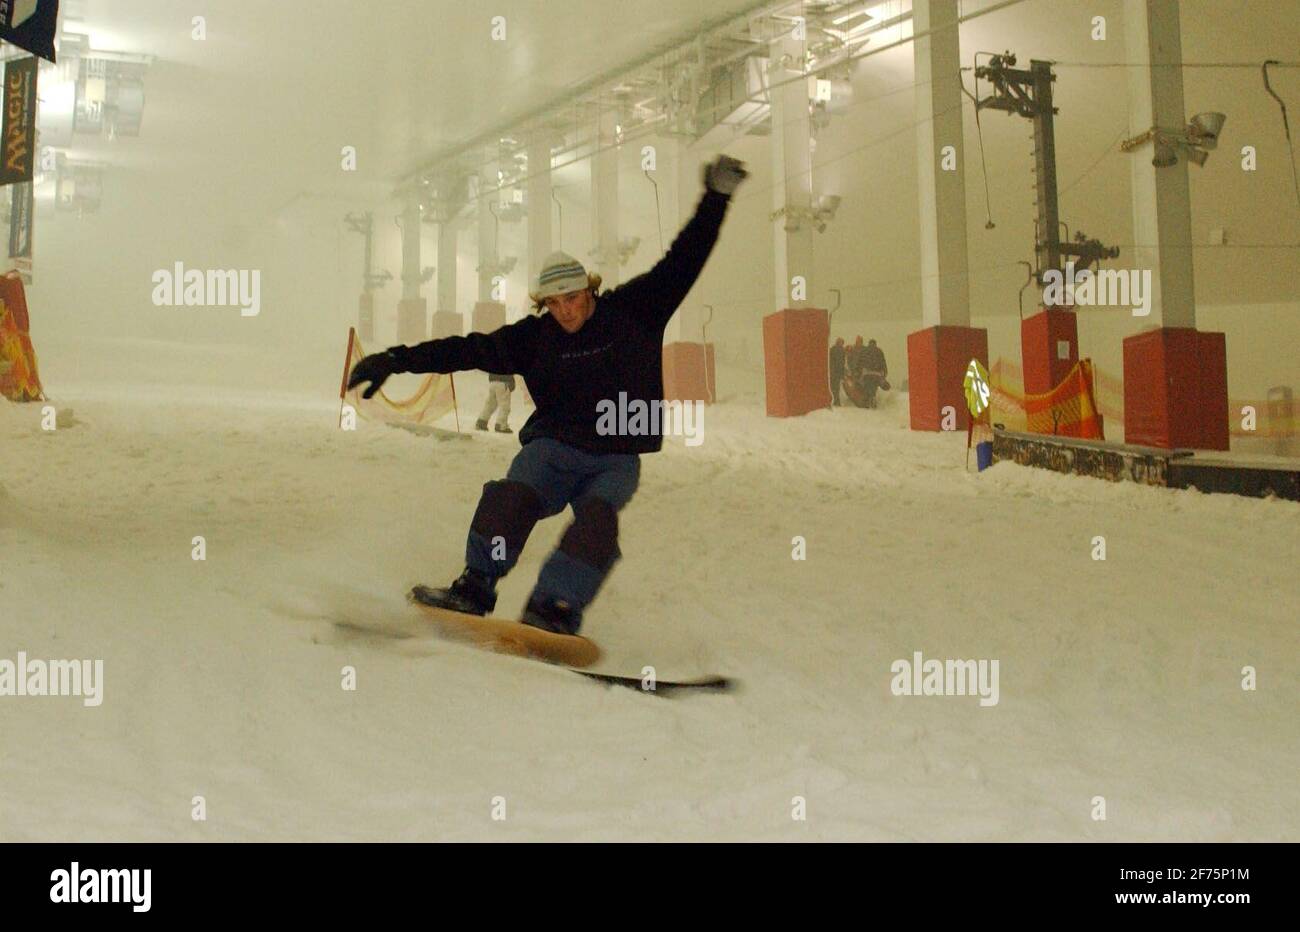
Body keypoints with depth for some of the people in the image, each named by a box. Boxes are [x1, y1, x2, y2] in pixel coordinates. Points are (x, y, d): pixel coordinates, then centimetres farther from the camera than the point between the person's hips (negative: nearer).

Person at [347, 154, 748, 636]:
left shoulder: (632, 312, 1)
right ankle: (476, 587, -24)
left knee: (597, 514, -30)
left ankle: (555, 607, -41)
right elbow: (469, 349, 3)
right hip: (554, 447, 1)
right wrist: (396, 359, -3)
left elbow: (682, 263, 1)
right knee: (511, 497, -28)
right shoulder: (535, 338, 4)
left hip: (617, 458, -1)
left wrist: (715, 198, -6)